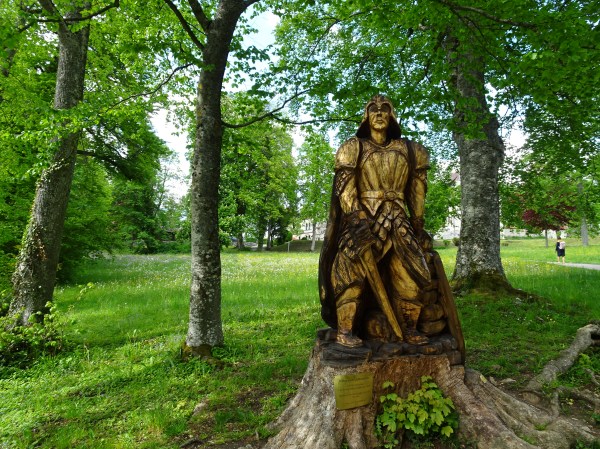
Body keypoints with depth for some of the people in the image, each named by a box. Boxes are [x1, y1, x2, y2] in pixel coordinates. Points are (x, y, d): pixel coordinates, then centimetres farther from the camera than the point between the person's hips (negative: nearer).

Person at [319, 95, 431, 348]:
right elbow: (345, 187, -5)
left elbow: (416, 191, 16)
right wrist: (357, 219, -16)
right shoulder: (354, 148, 5)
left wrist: (417, 223, 11)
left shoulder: (408, 150, 16)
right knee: (352, 270, -18)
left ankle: (409, 329, 7)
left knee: (411, 272, -5)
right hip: (362, 218, -3)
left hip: (397, 221, 4)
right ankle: (345, 330, -11)